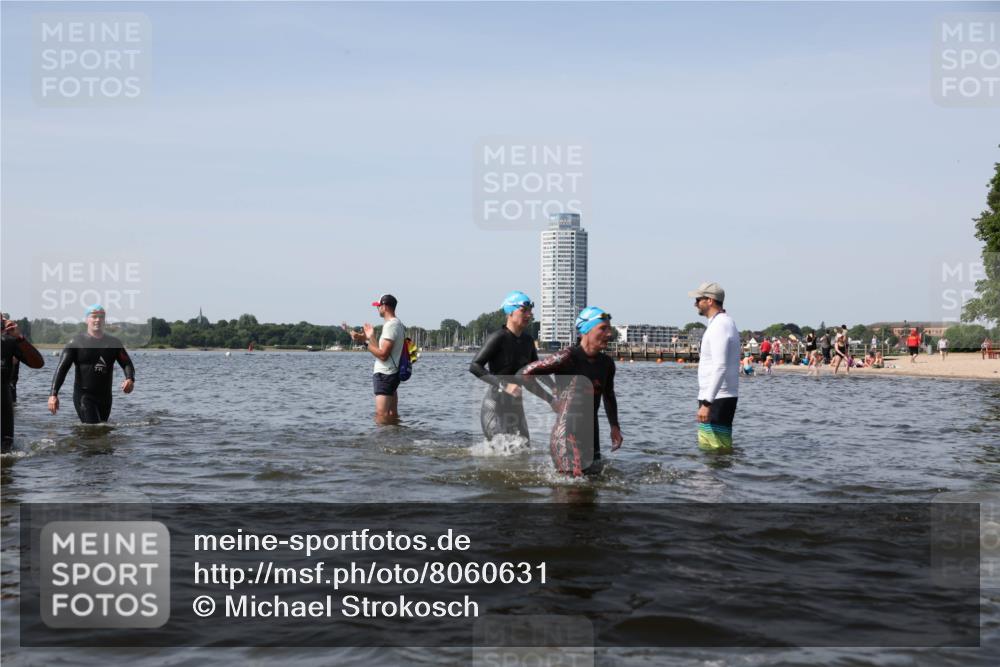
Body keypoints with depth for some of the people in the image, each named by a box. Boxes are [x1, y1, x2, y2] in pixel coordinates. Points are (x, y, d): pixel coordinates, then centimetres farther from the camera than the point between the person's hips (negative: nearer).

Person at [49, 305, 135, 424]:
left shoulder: (114, 343, 9)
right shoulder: (77, 342, -3)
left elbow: (127, 364, 3)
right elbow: (62, 368, -9)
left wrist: (130, 379, -21)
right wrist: (53, 394, -22)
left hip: (105, 397, 5)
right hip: (83, 396, -5)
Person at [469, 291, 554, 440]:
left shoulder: (527, 341, 10)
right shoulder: (498, 337, -11)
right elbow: (474, 367, -21)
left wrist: (551, 400, 9)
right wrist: (504, 386, -27)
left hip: (516, 407, 7)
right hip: (495, 407, -7)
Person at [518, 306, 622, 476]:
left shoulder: (607, 363, 8)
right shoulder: (568, 357, -14)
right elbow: (524, 374, -13)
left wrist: (615, 426, 20)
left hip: (591, 435, 7)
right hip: (566, 436, -7)